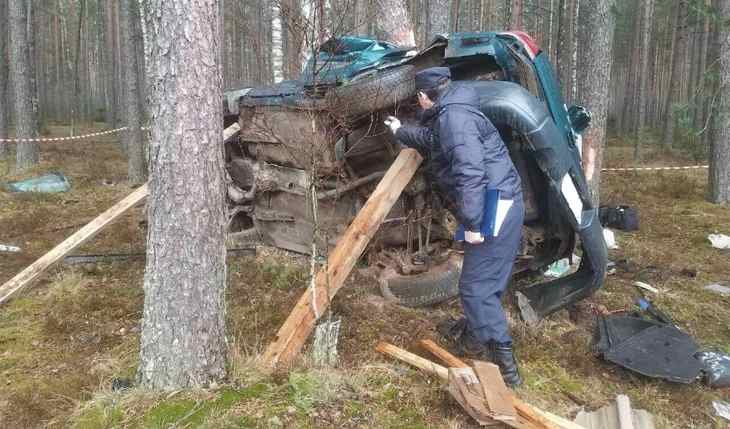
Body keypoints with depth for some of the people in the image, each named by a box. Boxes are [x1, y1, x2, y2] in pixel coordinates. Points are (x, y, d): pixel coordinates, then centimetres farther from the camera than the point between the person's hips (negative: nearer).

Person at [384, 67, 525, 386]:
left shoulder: (454, 116, -16)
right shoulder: (448, 115, 17)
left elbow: (470, 172, -27)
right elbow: (431, 139, 41)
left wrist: (472, 223, -25)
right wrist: (401, 131, 56)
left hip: (494, 206, -11)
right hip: (500, 206, 11)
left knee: (476, 285, -7)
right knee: (484, 279, 23)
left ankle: (502, 362, 0)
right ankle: (475, 331, 42)